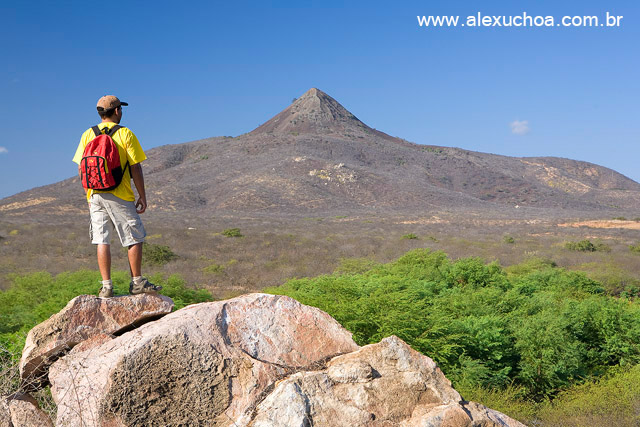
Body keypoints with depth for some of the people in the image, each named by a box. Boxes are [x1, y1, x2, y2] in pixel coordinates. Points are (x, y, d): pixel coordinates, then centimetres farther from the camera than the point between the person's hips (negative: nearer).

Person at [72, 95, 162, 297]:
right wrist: (142, 196, -1)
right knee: (135, 238, 7)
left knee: (102, 241, 6)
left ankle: (106, 286, 4)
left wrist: (89, 195, 16)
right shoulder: (125, 134, -6)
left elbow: (81, 169, 7)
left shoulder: (88, 135, 6)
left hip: (96, 196, 4)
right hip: (120, 196, -4)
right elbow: (135, 168, -8)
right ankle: (137, 283, 11)